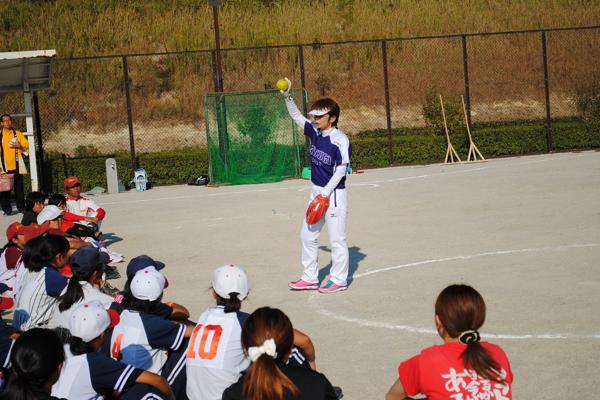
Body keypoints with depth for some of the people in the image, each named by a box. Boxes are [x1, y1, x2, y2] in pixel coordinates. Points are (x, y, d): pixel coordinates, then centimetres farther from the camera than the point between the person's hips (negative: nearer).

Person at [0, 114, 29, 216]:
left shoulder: (18, 134, 10)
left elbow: (26, 145, 7)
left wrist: (18, 145, -11)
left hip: (16, 165, 1)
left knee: (19, 187, 3)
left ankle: (21, 207, 11)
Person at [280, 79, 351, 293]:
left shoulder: (340, 140, -17)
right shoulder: (315, 132, 5)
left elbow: (341, 170, -18)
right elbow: (296, 116, 13)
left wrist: (325, 193, -21)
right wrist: (287, 96, -1)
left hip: (334, 193, -9)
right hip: (317, 191, 9)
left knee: (336, 239, -1)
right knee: (307, 235, 12)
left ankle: (339, 280, 10)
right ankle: (310, 278, 21)